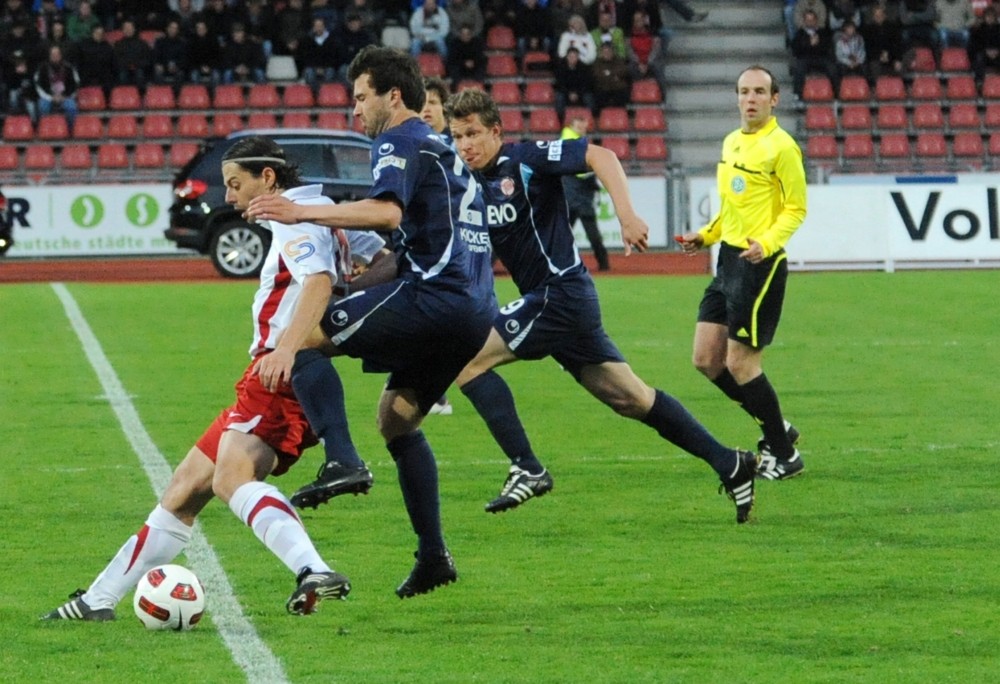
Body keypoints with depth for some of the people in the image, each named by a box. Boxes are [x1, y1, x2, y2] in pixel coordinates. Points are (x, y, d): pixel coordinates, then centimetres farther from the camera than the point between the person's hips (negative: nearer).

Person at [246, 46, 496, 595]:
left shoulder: (400, 144, -4)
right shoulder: (444, 154, 28)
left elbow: (388, 211, -24)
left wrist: (305, 212, -25)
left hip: (431, 298, -10)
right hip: (474, 312, 10)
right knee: (396, 416, 20)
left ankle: (340, 462, -24)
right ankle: (433, 556, 15)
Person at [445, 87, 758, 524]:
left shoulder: (525, 160, -10)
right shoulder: (471, 185, 13)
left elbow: (600, 156, -17)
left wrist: (626, 216, -29)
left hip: (559, 293, -8)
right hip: (547, 300, 8)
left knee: (468, 357, -12)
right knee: (632, 398, 11)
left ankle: (526, 470, -13)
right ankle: (729, 464, 16)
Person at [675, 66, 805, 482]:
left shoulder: (781, 147, -12)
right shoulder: (732, 142, 14)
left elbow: (796, 208, -11)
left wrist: (766, 243, -25)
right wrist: (705, 236, 17)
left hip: (759, 264, -9)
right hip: (727, 259, 9)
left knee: (740, 364, -7)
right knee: (706, 359, 7)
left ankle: (784, 456, 7)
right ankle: (776, 430, 22)